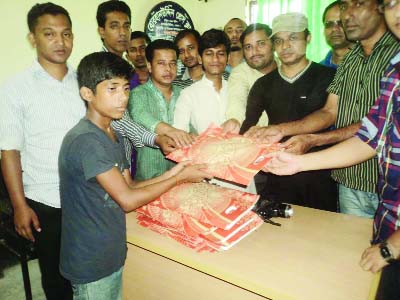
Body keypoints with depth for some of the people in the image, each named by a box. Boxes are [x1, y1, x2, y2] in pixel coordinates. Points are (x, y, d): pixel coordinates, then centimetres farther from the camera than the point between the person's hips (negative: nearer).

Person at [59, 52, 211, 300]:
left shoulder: (114, 136, 5)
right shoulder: (85, 140, -24)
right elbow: (127, 200, -23)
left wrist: (170, 174, -5)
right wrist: (180, 178, -15)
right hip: (90, 262, -8)